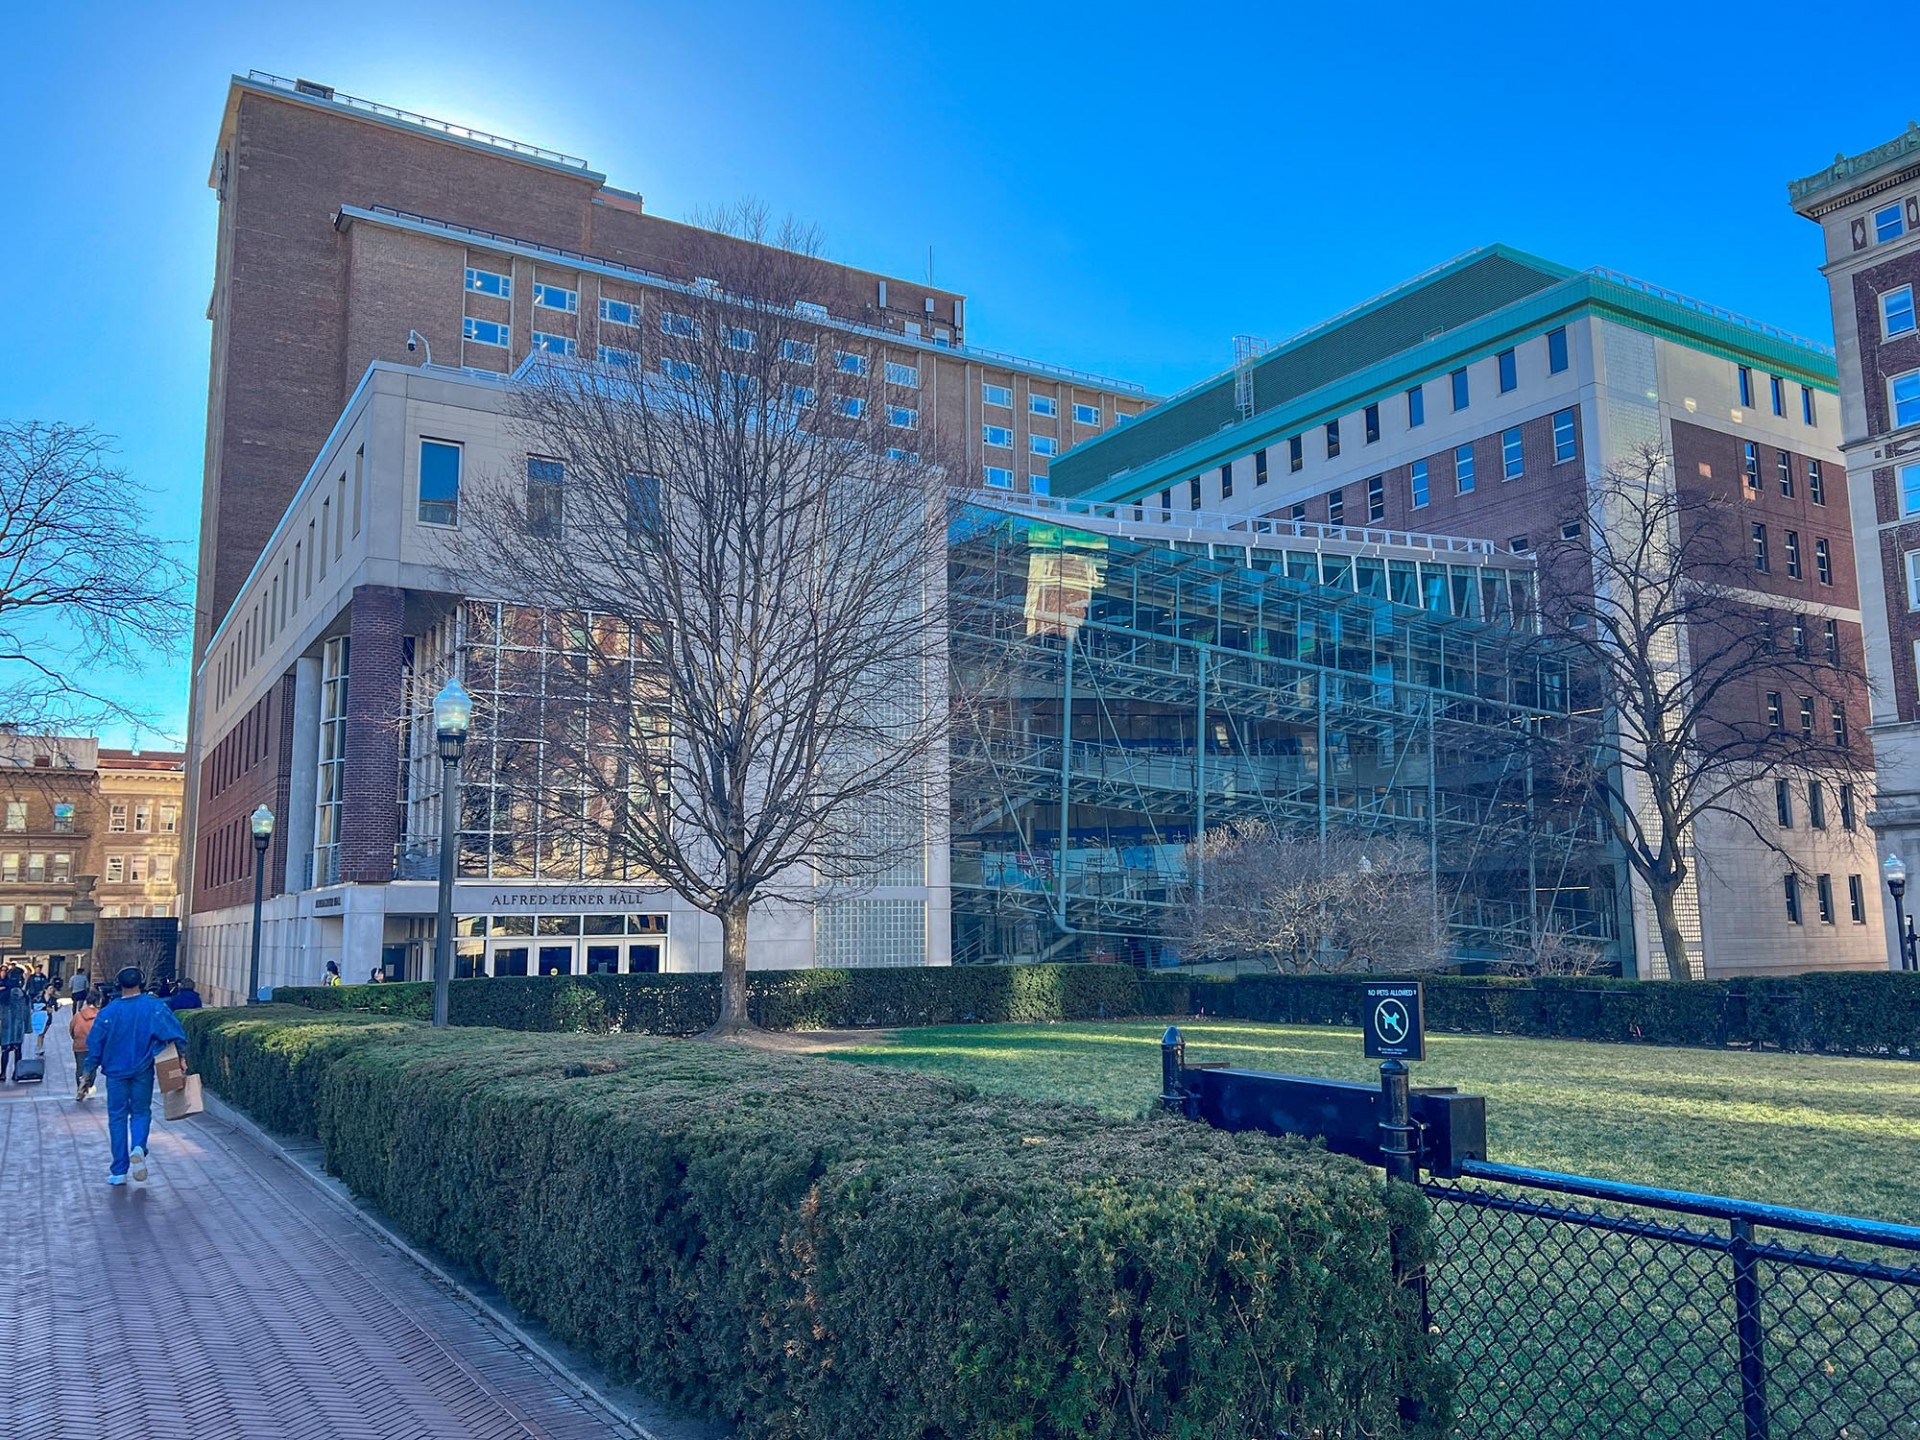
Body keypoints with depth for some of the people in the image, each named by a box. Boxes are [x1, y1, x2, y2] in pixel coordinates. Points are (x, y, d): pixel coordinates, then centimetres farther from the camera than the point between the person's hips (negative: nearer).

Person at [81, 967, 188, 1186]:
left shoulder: (108, 1013, -5)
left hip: (116, 1072, 0)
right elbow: (175, 1033, -16)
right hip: (143, 1071, 0)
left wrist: (89, 1073, 9)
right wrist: (181, 1056, -10)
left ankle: (119, 1171, 10)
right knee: (141, 1112, 13)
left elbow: (95, 1045, 0)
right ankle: (138, 1147, -18)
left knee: (117, 1117, 8)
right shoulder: (155, 1008, -7)